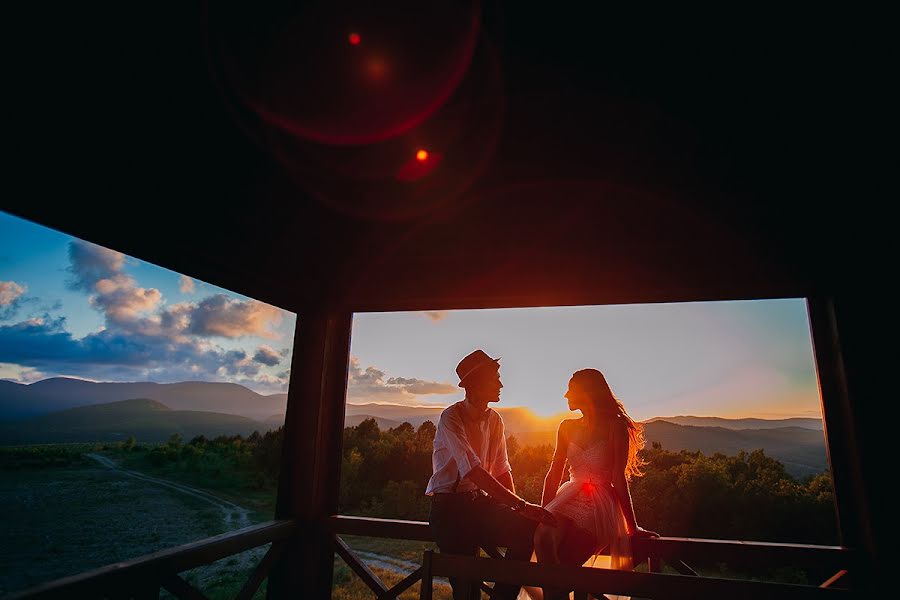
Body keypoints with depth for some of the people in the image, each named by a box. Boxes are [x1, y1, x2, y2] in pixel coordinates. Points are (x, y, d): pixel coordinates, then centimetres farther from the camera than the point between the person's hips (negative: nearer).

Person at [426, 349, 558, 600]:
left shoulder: (494, 420, 7)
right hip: (450, 505, -6)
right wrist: (522, 506, -29)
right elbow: (474, 472, -25)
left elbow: (502, 471, 9)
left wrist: (515, 510, -6)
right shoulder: (451, 417, -16)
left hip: (481, 500, 6)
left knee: (528, 528, -17)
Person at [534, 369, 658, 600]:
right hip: (569, 498, 5)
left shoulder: (615, 427, -7)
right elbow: (554, 474, 13)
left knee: (561, 561, -24)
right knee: (542, 537, -27)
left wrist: (633, 527, -3)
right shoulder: (567, 427, 10)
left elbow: (619, 479, -8)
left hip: (599, 503, -4)